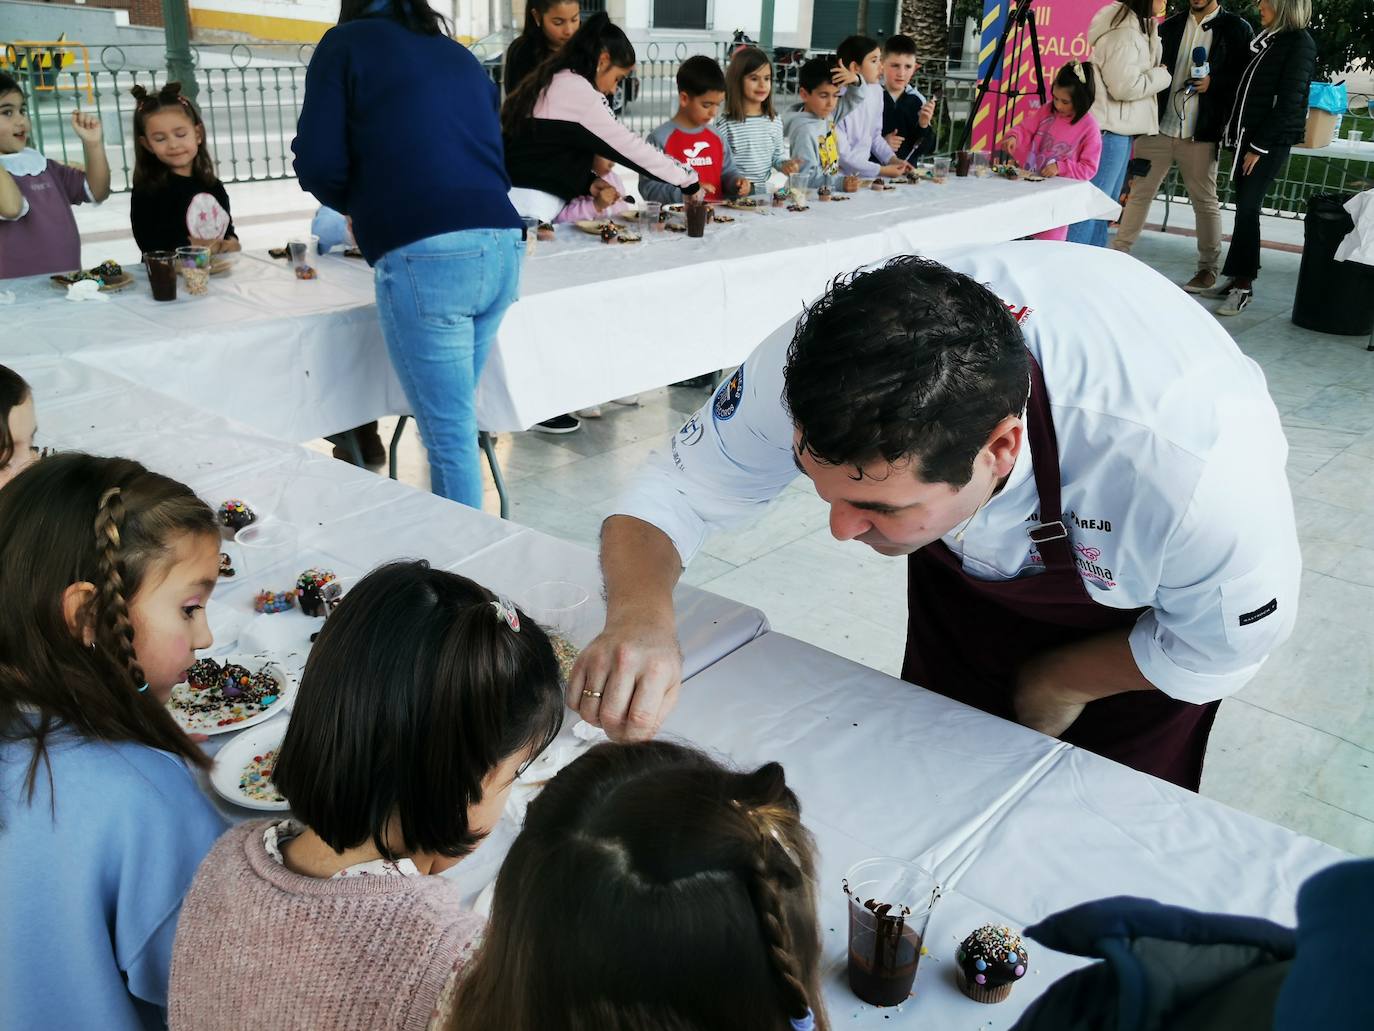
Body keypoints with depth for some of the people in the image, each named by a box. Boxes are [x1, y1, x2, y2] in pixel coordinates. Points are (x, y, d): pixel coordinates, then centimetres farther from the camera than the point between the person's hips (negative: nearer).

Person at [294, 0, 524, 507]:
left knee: (449, 434, -1)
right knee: (455, 420, 18)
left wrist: (359, 206, 23)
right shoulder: (462, 56, 26)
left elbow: (320, 163, 1)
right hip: (502, 248, 6)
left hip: (425, 258, -6)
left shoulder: (346, 43, 11)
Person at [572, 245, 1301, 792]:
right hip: (964, 568, 3)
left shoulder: (1196, 468, -46)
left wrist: (1056, 685, -10)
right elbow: (674, 490, -25)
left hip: (1137, 614, -2)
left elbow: (1227, 642, -24)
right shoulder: (816, 361, -39)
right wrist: (641, 615, -46)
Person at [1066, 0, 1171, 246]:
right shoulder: (1123, 32, -16)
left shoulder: (1138, 28, 16)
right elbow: (1125, 86, -20)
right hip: (1110, 129, -11)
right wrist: (1162, 76, -7)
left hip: (1120, 128, 11)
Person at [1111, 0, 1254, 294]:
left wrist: (1214, 82, -16)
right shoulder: (1171, 25, 12)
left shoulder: (1236, 28, 1)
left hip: (1200, 134, -3)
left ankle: (1208, 269, 15)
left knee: (1205, 201, 5)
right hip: (1159, 126, 3)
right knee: (1139, 191, 3)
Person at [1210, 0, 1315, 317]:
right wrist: (1234, 134, 8)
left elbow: (1289, 102, -13)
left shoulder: (1300, 44, -7)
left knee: (1247, 210, -11)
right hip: (1246, 137, 7)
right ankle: (1239, 278, 10)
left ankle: (1243, 285, -8)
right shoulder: (1266, 38, 15)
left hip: (1271, 142, -7)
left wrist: (1260, 146, -15)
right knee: (1244, 209, 6)